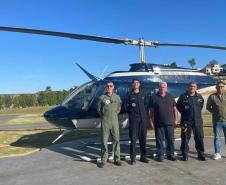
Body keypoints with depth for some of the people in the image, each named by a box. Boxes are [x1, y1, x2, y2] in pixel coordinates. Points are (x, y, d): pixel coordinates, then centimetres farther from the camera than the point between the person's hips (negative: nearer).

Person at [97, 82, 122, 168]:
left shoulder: (117, 97, 8)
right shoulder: (102, 98, 3)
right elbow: (98, 109, 11)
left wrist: (114, 114, 9)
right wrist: (103, 116, 6)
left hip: (114, 120, 2)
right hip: (105, 121, -1)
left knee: (116, 140, 2)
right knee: (104, 140, 1)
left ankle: (117, 159, 12)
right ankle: (103, 160, 10)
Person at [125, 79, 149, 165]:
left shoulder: (143, 94, 13)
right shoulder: (129, 94, 4)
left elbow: (146, 105, 18)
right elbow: (127, 106, 5)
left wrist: (144, 113, 9)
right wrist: (131, 113, 0)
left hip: (143, 118, 3)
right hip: (133, 119, -3)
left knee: (143, 138, 7)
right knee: (133, 138, -4)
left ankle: (143, 156, 18)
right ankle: (133, 157, 3)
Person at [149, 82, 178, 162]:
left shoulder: (170, 96, 9)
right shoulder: (154, 97, 1)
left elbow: (174, 108, 12)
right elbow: (151, 110, 1)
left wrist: (176, 119, 7)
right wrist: (153, 121, -2)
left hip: (170, 122, 3)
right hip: (159, 123, -2)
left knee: (171, 139, 8)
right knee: (159, 139, 4)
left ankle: (170, 154, 21)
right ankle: (160, 155, 15)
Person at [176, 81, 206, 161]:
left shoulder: (199, 97, 7)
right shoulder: (183, 96, -3)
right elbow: (178, 106, 8)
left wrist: (197, 113, 15)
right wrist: (184, 113, 7)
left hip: (198, 121, 3)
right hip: (186, 121, -3)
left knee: (199, 138, 6)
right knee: (185, 138, 2)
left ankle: (201, 154, 20)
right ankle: (184, 155, 12)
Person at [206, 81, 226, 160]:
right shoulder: (212, 96, 1)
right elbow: (208, 107, 10)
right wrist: (214, 112, 1)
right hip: (217, 121, -1)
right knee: (217, 137, 6)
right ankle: (217, 153, 15)